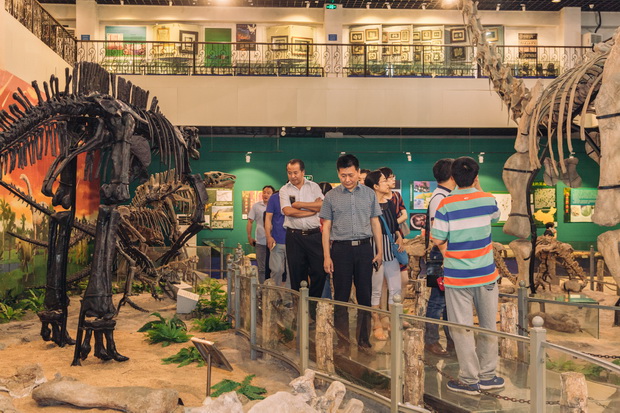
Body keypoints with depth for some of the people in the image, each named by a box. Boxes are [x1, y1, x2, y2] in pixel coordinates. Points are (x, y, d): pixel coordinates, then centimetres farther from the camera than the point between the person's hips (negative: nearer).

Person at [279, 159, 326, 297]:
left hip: (314, 235, 0)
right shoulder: (284, 190, 6)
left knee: (319, 271, -1)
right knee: (297, 274, 7)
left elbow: (322, 205, -7)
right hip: (294, 236, 0)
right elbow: (287, 211, -10)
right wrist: (312, 210, -6)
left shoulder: (313, 186, 8)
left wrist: (299, 204, -7)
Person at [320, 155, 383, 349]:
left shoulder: (369, 194, 7)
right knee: (341, 296, 3)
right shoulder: (331, 196, 3)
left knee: (365, 295, 5)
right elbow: (326, 227, 4)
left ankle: (364, 339, 17)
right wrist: (326, 256, -1)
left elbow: (375, 223, 10)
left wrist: (380, 251, 6)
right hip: (341, 248, -1)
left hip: (364, 247, 1)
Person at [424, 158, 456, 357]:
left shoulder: (448, 197, 14)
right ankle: (431, 341, 10)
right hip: (441, 257, -10)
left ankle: (452, 339, 25)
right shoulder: (439, 197, -16)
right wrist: (445, 256, -22)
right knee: (438, 300, -1)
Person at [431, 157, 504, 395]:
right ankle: (487, 376, 23)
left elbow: (437, 239, -13)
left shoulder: (446, 204, -13)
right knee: (488, 326, 15)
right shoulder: (487, 199, -2)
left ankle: (469, 380, 12)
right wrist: (478, 189, 24)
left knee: (462, 328, 5)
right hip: (486, 274, 4)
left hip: (457, 276, -3)